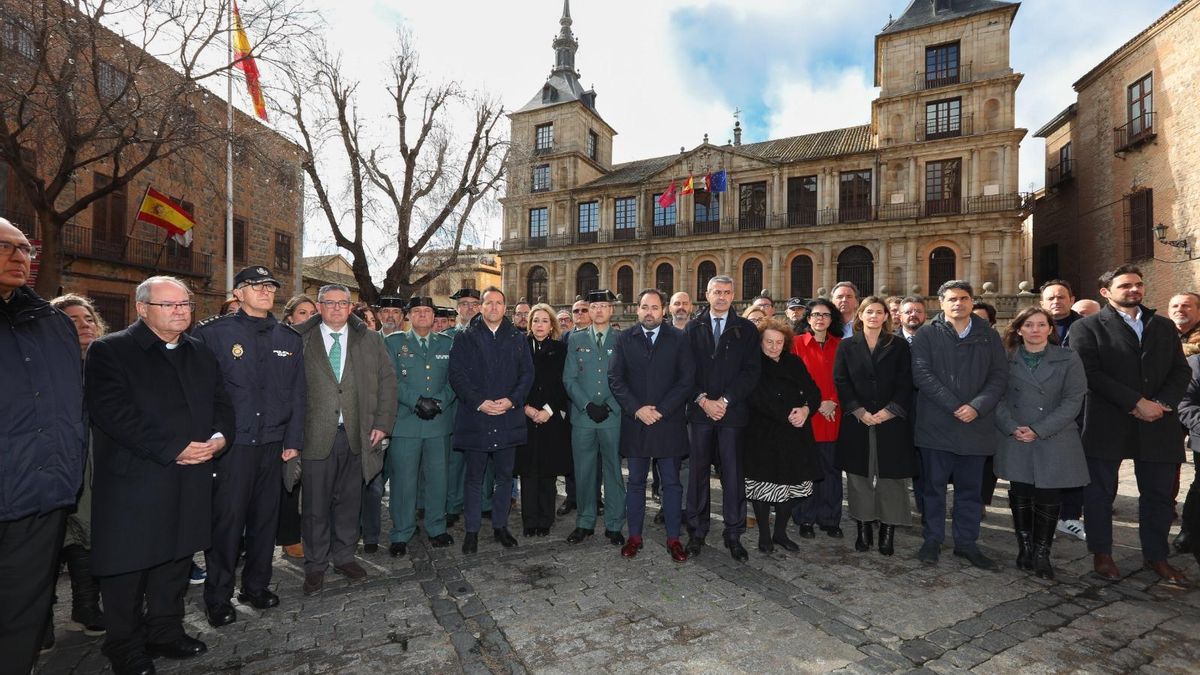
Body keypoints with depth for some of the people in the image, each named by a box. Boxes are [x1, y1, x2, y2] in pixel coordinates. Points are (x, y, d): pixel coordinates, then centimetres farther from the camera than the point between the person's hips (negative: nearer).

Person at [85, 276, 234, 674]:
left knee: (175, 559, 16)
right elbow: (112, 412, -16)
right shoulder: (109, 351, -6)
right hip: (133, 481, -5)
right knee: (128, 568, 7)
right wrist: (174, 449, -20)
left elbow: (221, 402, 14)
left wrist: (220, 436, -7)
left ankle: (165, 632, 33)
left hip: (190, 481, 5)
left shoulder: (201, 353, 13)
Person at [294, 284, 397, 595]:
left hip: (357, 435, 2)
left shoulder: (371, 340, 7)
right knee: (315, 504, 8)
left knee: (349, 500, 13)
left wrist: (382, 423, -2)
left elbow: (387, 381, 5)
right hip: (315, 436, -1)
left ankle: (343, 556, 31)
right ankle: (315, 564, 26)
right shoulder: (300, 340, 3)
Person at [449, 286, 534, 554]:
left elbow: (527, 373, 5)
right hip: (475, 418, -2)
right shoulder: (465, 337, 2)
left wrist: (512, 400, -10)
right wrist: (479, 402, -15)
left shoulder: (517, 338, 9)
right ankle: (471, 531, 22)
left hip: (508, 418, 2)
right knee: (474, 477, 8)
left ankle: (500, 526, 28)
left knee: (505, 476, 12)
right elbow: (457, 374, -5)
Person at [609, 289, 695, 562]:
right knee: (636, 482, 11)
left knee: (672, 483, 7)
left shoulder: (678, 339, 0)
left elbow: (687, 380, -5)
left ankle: (673, 539, 20)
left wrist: (661, 411, -12)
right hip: (634, 422, 1)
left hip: (669, 422, -1)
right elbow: (615, 378, -1)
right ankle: (634, 536, 24)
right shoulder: (625, 339, 4)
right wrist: (637, 409, -11)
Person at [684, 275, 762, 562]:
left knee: (733, 473, 3)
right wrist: (703, 400, -9)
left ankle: (734, 535, 17)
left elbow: (751, 371, -2)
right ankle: (697, 532, 19)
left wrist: (725, 401, -10)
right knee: (697, 471, 6)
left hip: (732, 411, -1)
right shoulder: (692, 328, 9)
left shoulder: (746, 329, 6)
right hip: (699, 410, 1)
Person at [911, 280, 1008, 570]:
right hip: (936, 425, -2)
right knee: (934, 487, 8)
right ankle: (933, 541, 21)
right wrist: (954, 407, -16)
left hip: (976, 426, 3)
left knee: (970, 489, 13)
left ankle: (966, 543, 26)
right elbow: (922, 374, -9)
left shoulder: (988, 335, 9)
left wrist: (977, 407, -13)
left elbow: (999, 376, 2)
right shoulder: (927, 334, 0)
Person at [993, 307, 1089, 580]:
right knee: (1020, 496, 7)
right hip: (1016, 442, 1)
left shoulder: (1068, 359, 1)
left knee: (1048, 498, 1)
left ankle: (1041, 555, 16)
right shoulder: (1007, 360, 3)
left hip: (1054, 442, -1)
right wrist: (1011, 428, -13)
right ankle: (1025, 548, 21)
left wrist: (1038, 430, -13)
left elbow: (1073, 400, -5)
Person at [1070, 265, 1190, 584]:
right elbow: (1091, 373, -11)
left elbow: (1181, 370, 10)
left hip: (1158, 424, 5)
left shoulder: (1165, 326, 15)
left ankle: (1156, 555, 28)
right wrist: (1136, 402, -15)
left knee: (1159, 494, 11)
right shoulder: (1087, 327, -2)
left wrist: (1162, 403, -7)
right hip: (1107, 424, -4)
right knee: (1100, 492, 5)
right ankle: (1101, 554, 19)